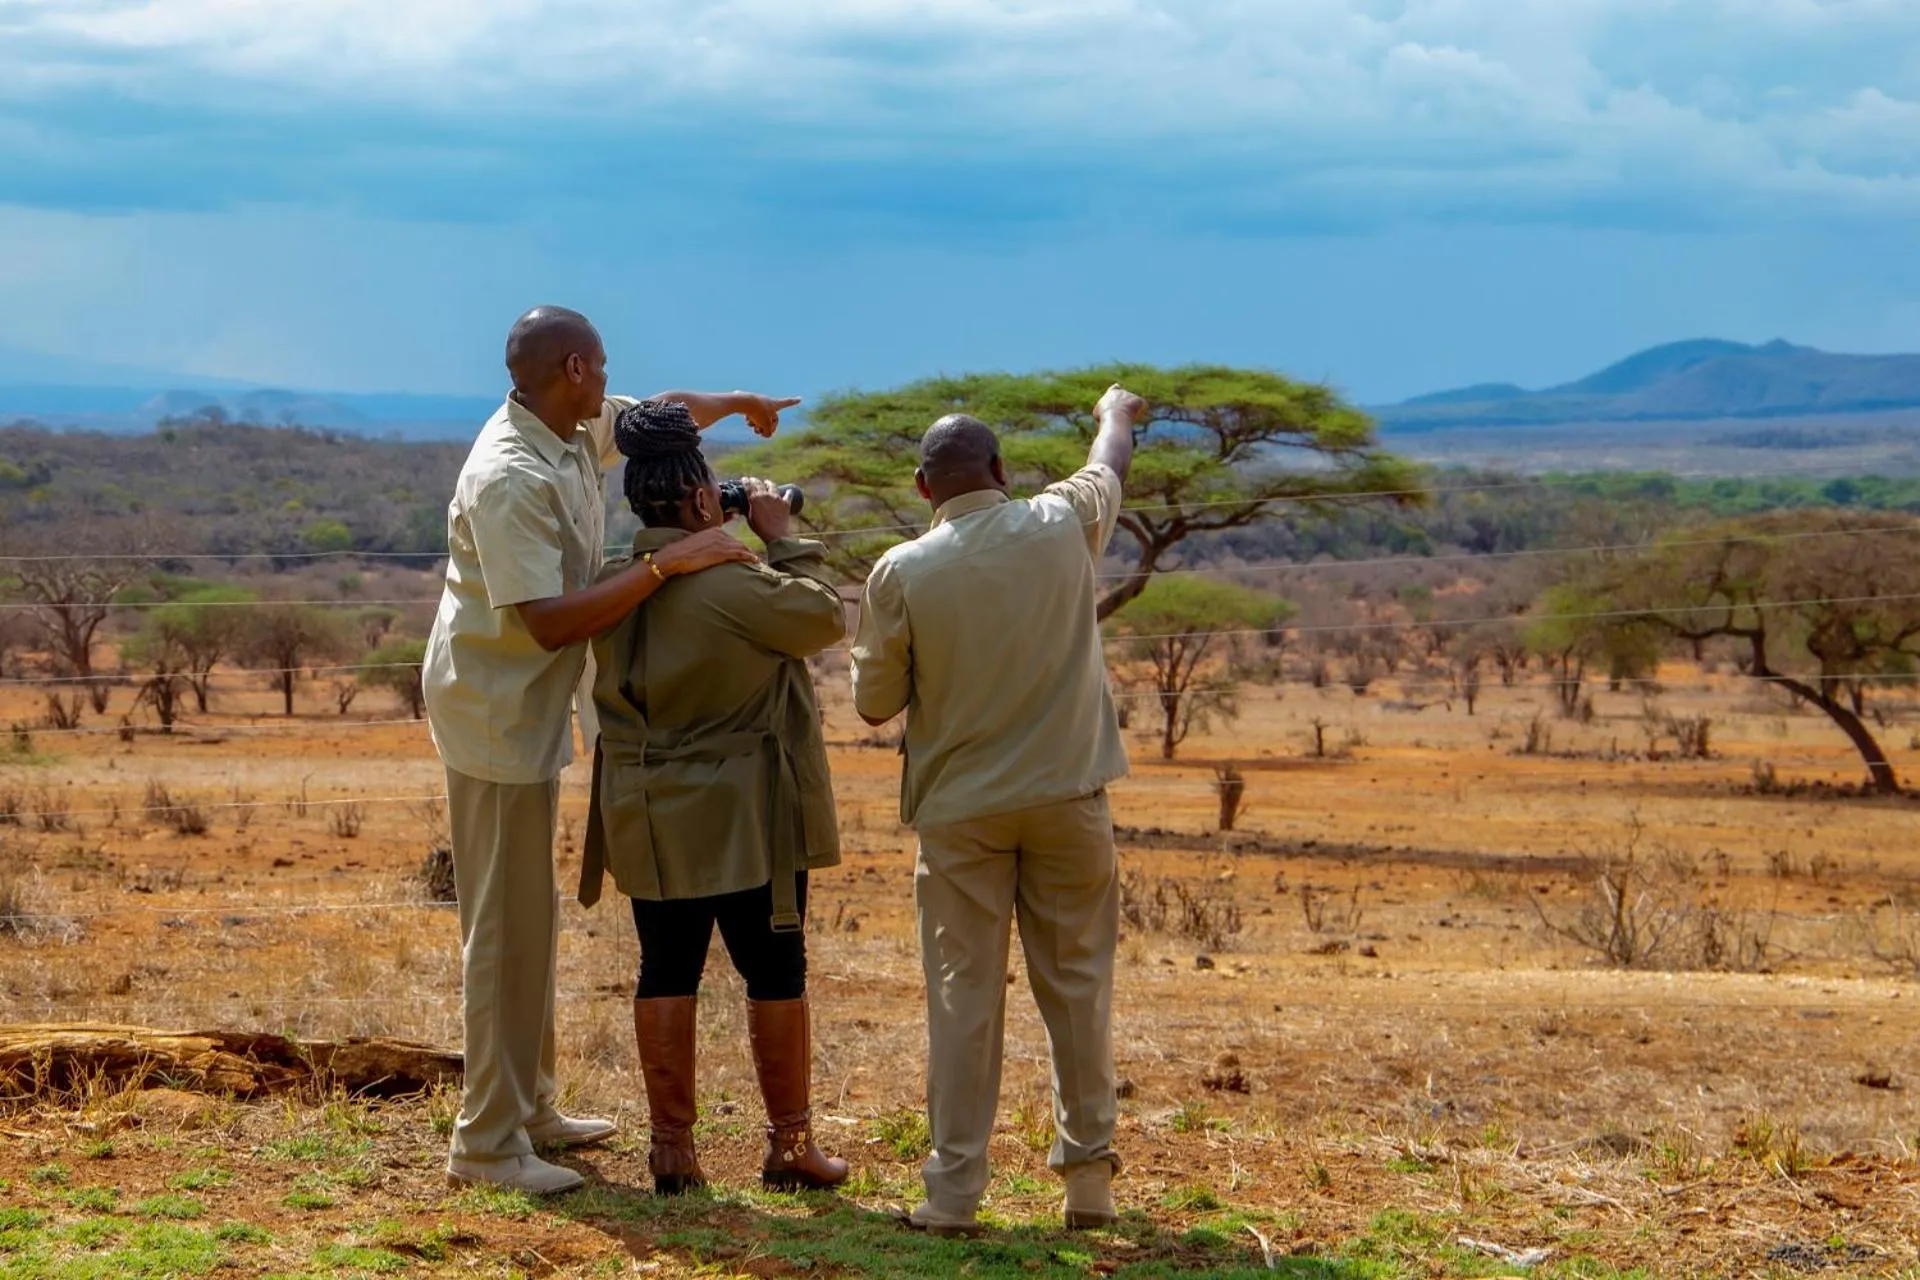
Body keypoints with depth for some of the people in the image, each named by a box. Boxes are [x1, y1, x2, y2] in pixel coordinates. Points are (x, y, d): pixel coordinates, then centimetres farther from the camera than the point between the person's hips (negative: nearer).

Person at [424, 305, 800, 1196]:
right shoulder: (509, 479, -25)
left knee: (531, 919, 16)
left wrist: (736, 403, 37)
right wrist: (666, 565, -31)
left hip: (533, 711, 10)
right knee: (506, 927, -6)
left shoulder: (576, 432, 3)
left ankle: (528, 1110, 26)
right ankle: (487, 1141, -1)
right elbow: (550, 621, -31)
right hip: (496, 712, -10)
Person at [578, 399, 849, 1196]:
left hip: (650, 822, 6)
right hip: (742, 819, -6)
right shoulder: (732, 582, -21)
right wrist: (781, 538, 0)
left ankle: (671, 1145, 13)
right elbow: (826, 618, -10)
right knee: (774, 973, 7)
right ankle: (789, 1144, 15)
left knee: (666, 972, 11)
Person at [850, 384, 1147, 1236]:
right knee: (1076, 982, 11)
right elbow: (1110, 462, 20)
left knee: (964, 991, 4)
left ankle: (953, 1191, 5)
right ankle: (1087, 1172, 16)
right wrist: (1118, 412, 41)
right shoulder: (1062, 527, -4)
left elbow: (874, 703, -2)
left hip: (960, 806, -1)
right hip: (1067, 793, 1)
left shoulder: (901, 573, -10)